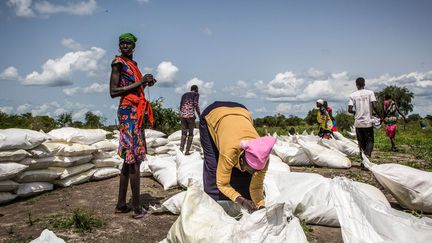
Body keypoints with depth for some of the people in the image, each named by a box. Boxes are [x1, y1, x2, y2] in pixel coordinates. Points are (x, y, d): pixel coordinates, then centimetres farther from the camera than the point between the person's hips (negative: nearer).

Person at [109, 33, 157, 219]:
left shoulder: (133, 64, 19)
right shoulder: (118, 62, -7)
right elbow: (113, 91, -16)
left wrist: (146, 83, 10)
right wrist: (140, 83, -16)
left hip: (136, 112, 9)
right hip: (128, 111, -9)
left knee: (129, 159, 11)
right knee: (134, 159, -8)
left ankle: (121, 204, 20)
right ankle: (137, 208, -1)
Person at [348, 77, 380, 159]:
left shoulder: (353, 95, 1)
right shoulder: (370, 93, -2)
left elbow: (350, 110, -6)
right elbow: (374, 106, -11)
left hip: (358, 123, 1)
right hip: (368, 122, -1)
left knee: (361, 142, 12)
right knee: (370, 141, 6)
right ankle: (367, 155, -19)